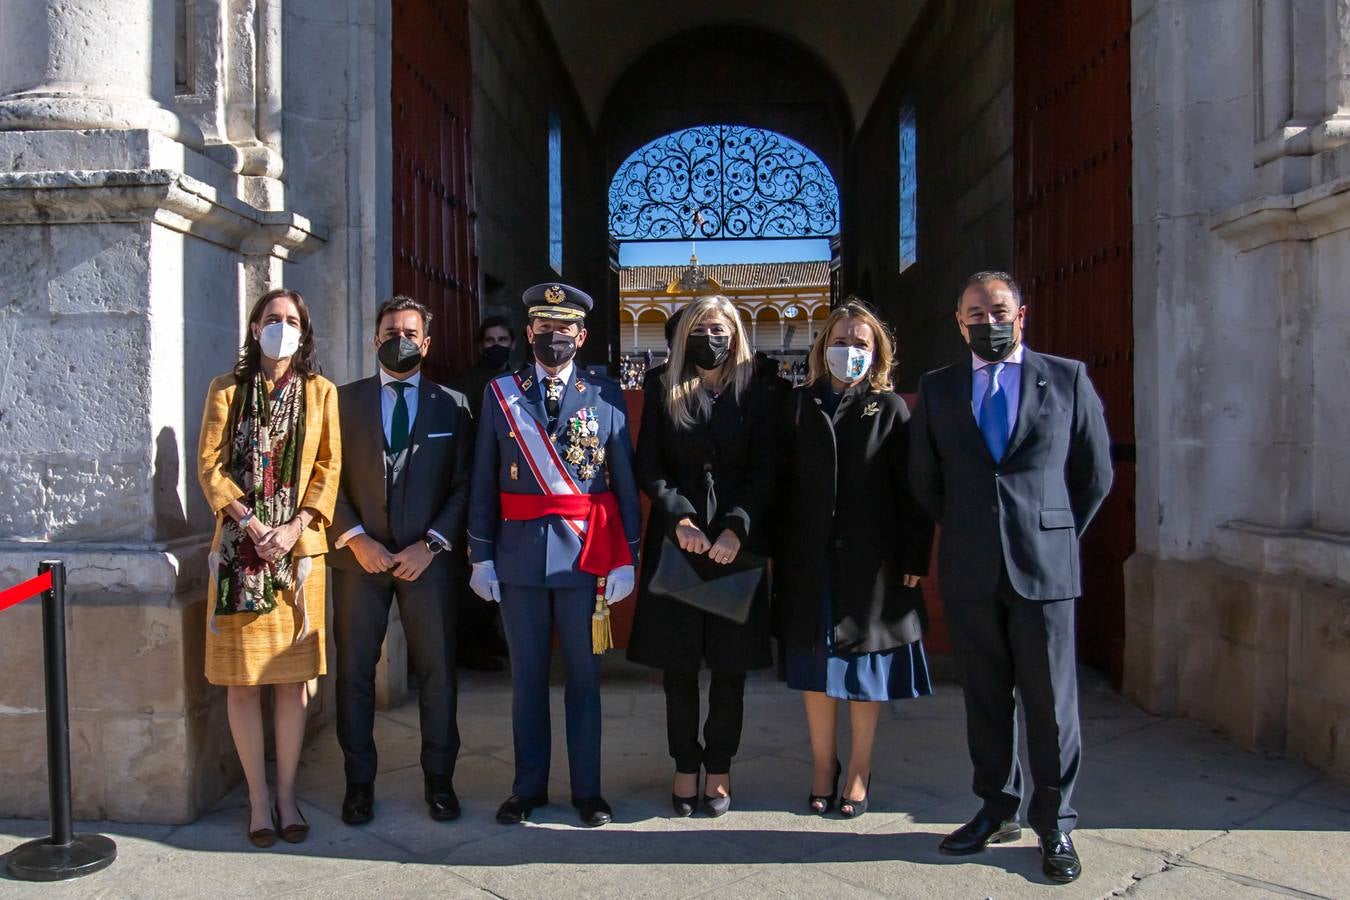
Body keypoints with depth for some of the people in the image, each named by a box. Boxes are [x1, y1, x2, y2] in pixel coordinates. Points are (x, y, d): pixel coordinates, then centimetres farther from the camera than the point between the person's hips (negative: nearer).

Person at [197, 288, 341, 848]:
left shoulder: (320, 392, 8)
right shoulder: (226, 391, 9)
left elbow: (329, 468, 3)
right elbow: (209, 465, 2)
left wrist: (295, 526, -10)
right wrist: (250, 522, -11)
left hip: (298, 547, 0)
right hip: (240, 546, 0)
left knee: (293, 676, 3)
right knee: (241, 679, 1)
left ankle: (287, 794, 13)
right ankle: (258, 797, 11)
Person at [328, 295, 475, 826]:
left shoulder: (452, 405, 7)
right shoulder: (345, 400, 7)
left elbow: (464, 485, 3)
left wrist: (431, 544, -9)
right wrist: (355, 539, -9)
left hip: (426, 558, 0)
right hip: (359, 556, 1)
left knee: (437, 671, 4)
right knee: (354, 671, 6)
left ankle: (439, 779, 18)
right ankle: (359, 781, 19)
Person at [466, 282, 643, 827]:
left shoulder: (606, 395, 3)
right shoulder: (499, 394, 5)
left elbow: (625, 481, 1)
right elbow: (484, 481, 4)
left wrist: (627, 558, -4)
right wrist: (481, 554, 0)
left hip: (586, 555, -1)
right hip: (520, 555, 1)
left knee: (583, 676, 8)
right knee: (527, 676, 11)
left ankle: (587, 789, 22)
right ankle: (529, 787, 25)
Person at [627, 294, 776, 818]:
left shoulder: (753, 397, 6)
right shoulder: (663, 396, 7)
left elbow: (764, 474, 0)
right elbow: (648, 469, 1)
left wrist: (737, 528, -14)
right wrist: (680, 518, -14)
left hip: (736, 544, 0)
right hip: (675, 541, 1)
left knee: (730, 665, 4)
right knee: (678, 664, 4)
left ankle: (719, 769, 17)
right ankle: (685, 768, 16)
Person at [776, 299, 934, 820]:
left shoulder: (891, 409, 1)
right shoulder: (800, 405, 6)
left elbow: (911, 492, -3)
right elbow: (784, 482, 2)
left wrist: (914, 560, -8)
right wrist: (779, 552, -3)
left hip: (871, 561, -2)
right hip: (809, 560, 2)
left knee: (865, 670, 8)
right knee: (814, 668, 9)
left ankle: (859, 772, 23)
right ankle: (823, 769, 24)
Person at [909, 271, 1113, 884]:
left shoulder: (1068, 378, 3)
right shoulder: (937, 389, 9)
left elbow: (1095, 473, 8)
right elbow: (923, 479, 15)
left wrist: (1056, 535, 8)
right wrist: (966, 535, 12)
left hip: (1044, 568, -2)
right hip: (969, 573, 2)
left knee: (1050, 699, 3)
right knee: (985, 697, 11)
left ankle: (1054, 824, 17)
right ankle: (998, 810, 24)